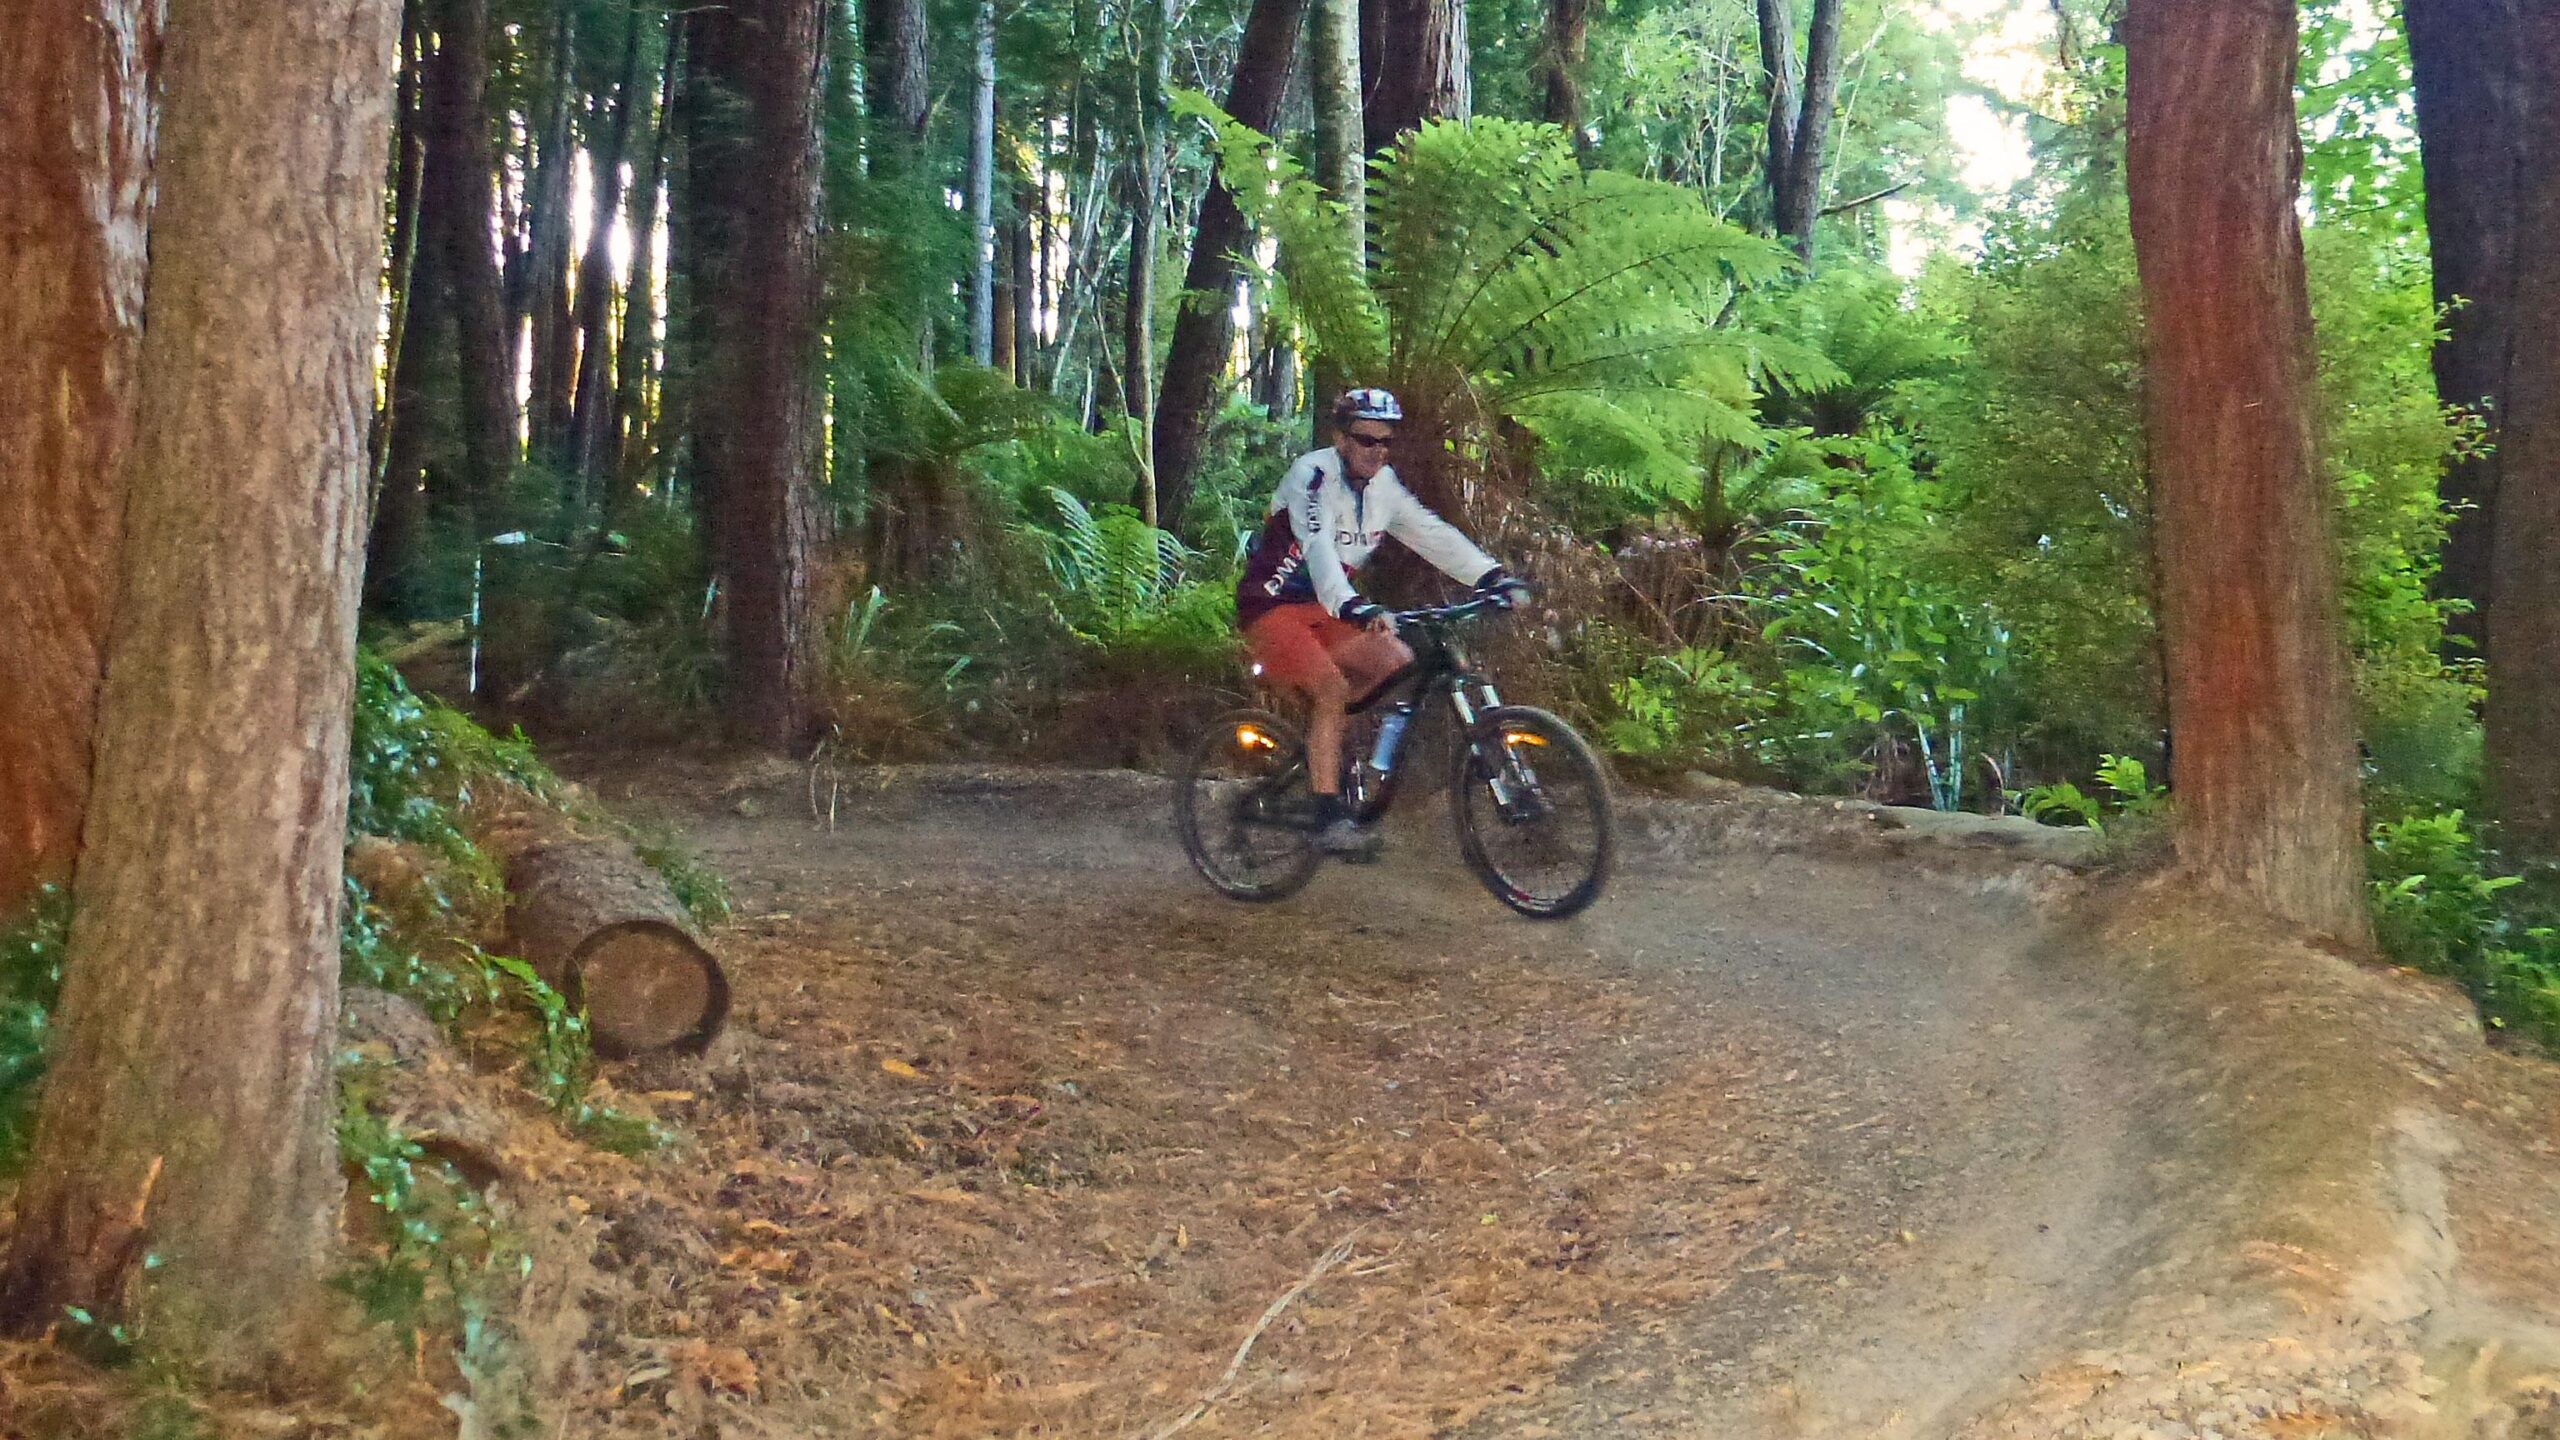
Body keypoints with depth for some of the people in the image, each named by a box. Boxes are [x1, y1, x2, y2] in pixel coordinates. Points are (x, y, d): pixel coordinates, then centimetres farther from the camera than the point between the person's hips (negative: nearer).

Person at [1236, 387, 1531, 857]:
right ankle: (1328, 817, -25)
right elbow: (1318, 547, -36)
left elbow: (1432, 533, -4)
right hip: (1271, 607, -8)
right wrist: (1354, 607, -52)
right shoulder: (1311, 476, -20)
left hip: (1323, 609, 8)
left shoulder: (1382, 485, 3)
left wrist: (1492, 576, -18)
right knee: (1331, 687, -26)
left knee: (1399, 664, -9)